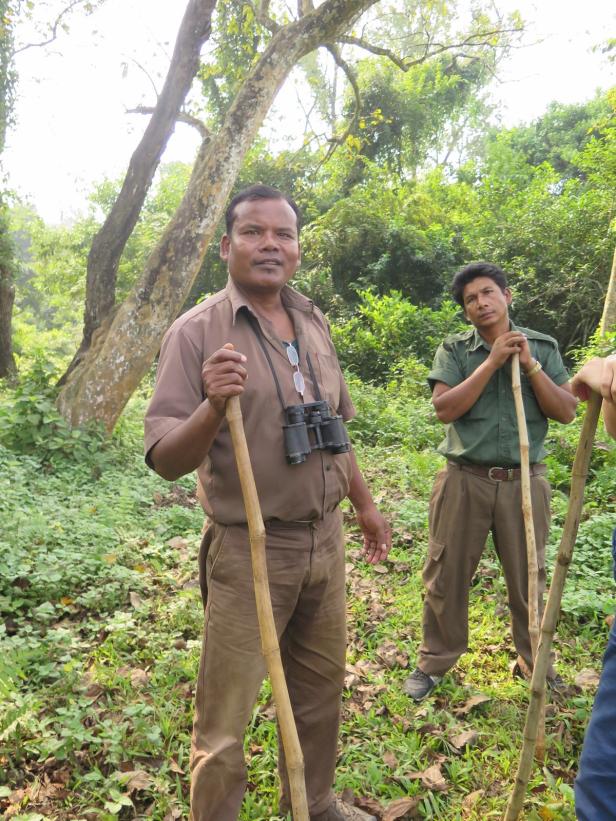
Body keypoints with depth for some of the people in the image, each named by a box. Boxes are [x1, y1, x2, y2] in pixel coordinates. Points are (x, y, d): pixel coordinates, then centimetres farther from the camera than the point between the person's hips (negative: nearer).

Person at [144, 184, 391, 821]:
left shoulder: (314, 323, 6)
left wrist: (364, 505, 20)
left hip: (324, 543, 6)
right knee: (224, 726, 6)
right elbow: (164, 459, -16)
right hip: (247, 552, -6)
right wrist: (212, 407, -33)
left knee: (320, 694, 22)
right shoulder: (197, 332, -12)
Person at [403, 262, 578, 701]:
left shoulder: (542, 347, 6)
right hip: (464, 480, -1)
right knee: (446, 575, 7)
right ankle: (435, 662, 26)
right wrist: (492, 361, -14)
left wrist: (528, 365, -11)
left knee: (529, 579, 14)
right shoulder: (455, 350, 1)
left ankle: (534, 662, 36)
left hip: (524, 482, 2)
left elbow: (567, 411, -1)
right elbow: (445, 408, -13)